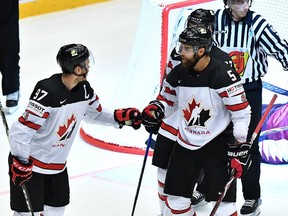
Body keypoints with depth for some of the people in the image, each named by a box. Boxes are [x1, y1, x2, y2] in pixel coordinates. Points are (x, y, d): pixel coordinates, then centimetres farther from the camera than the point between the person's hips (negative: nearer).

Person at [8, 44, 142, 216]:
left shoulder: (84, 89, -4)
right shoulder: (48, 91, -29)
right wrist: (21, 163, -27)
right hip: (29, 162, -8)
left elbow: (95, 113, 17)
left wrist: (120, 117, 1)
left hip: (58, 163, 8)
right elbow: (22, 130, -29)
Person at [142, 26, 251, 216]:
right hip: (186, 142, 6)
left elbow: (241, 114, -18)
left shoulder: (223, 75, -21)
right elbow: (168, 101, 14)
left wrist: (240, 150, -19)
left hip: (217, 143, -6)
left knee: (222, 200, -11)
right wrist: (154, 111, -9)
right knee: (176, 197, 10)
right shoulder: (178, 74, -2)